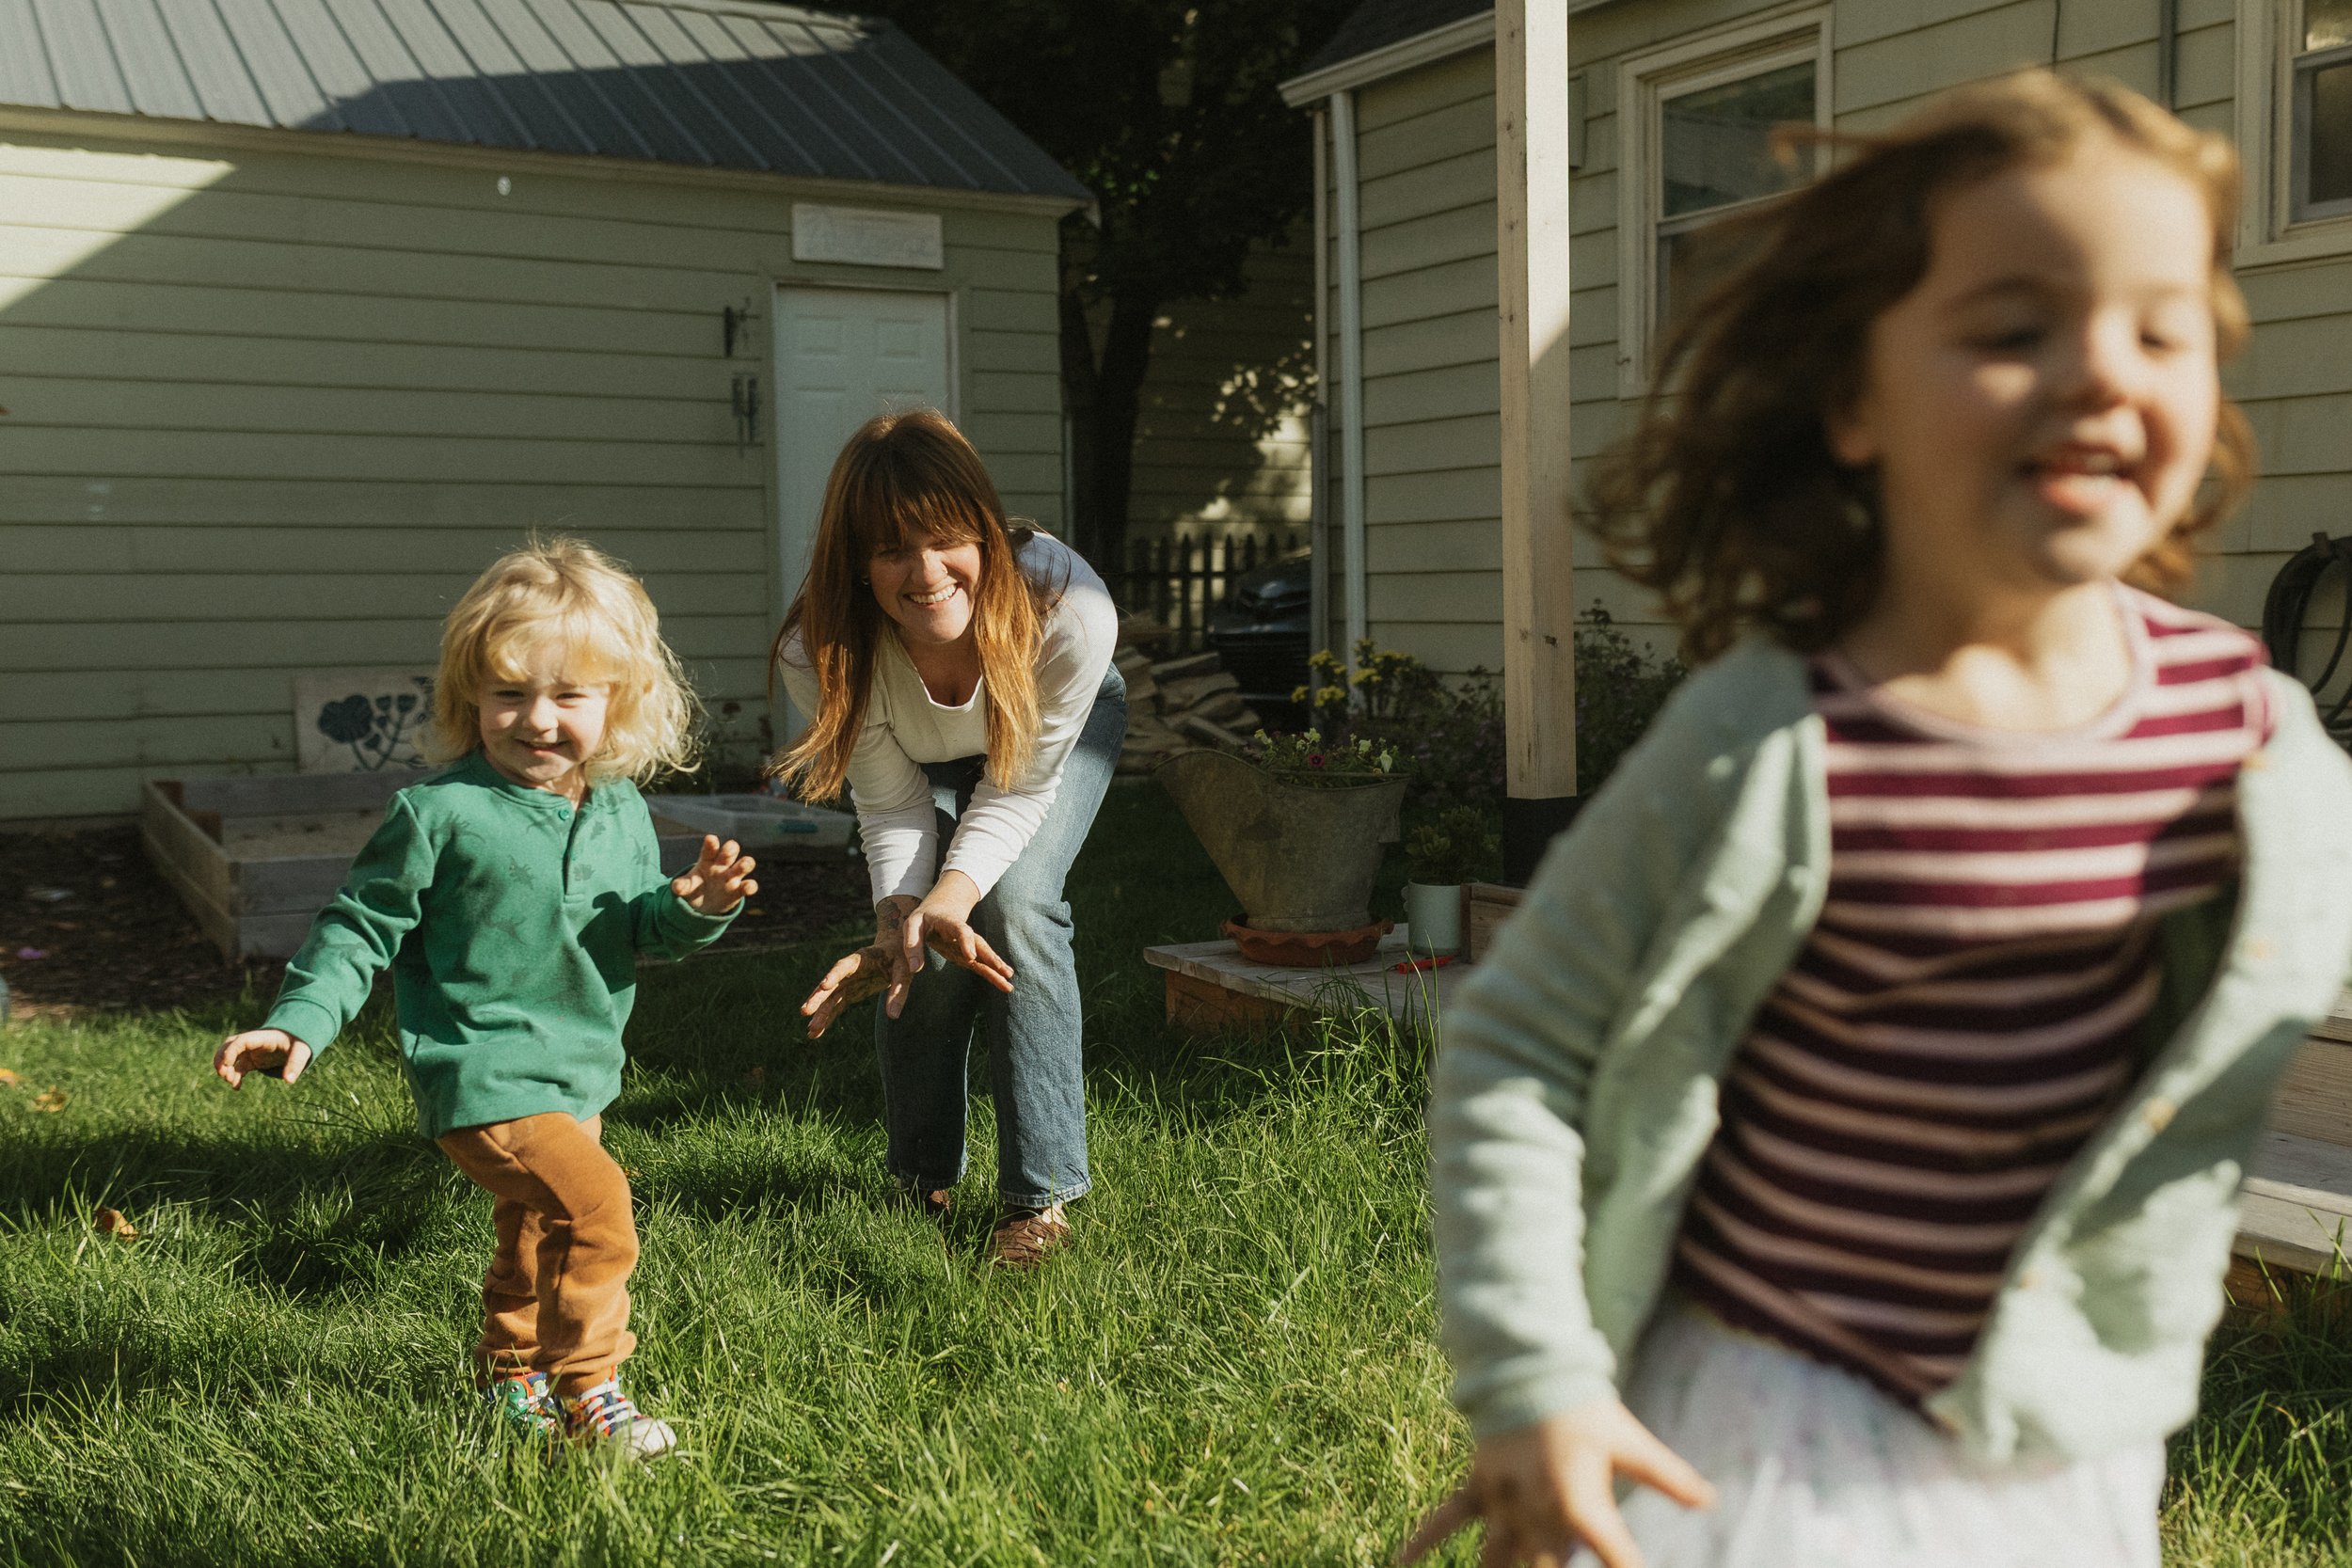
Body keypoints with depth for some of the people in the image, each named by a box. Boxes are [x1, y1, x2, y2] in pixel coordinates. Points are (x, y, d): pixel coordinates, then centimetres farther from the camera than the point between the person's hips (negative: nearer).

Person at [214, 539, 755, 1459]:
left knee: (535, 1233, 24)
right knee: (592, 1200, -22)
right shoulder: (440, 814, -16)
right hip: (483, 1071, -7)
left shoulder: (622, 814, 1)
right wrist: (299, 1022, -16)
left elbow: (644, 931, 9)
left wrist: (695, 909, -12)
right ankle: (587, 1391, -5)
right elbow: (362, 927, -7)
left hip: (581, 1069, 7)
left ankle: (513, 1376, 46)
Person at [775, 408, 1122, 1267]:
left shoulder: (1069, 609, -41)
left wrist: (952, 899, -42)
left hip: (1062, 730, -1)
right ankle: (922, 1182, 11)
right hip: (927, 759, 1)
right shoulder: (820, 651, -36)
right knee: (923, 940, -14)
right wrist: (897, 926, -39)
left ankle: (1042, 1197, -10)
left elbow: (1019, 788, -27)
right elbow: (892, 807, -22)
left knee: (1014, 906, -21)